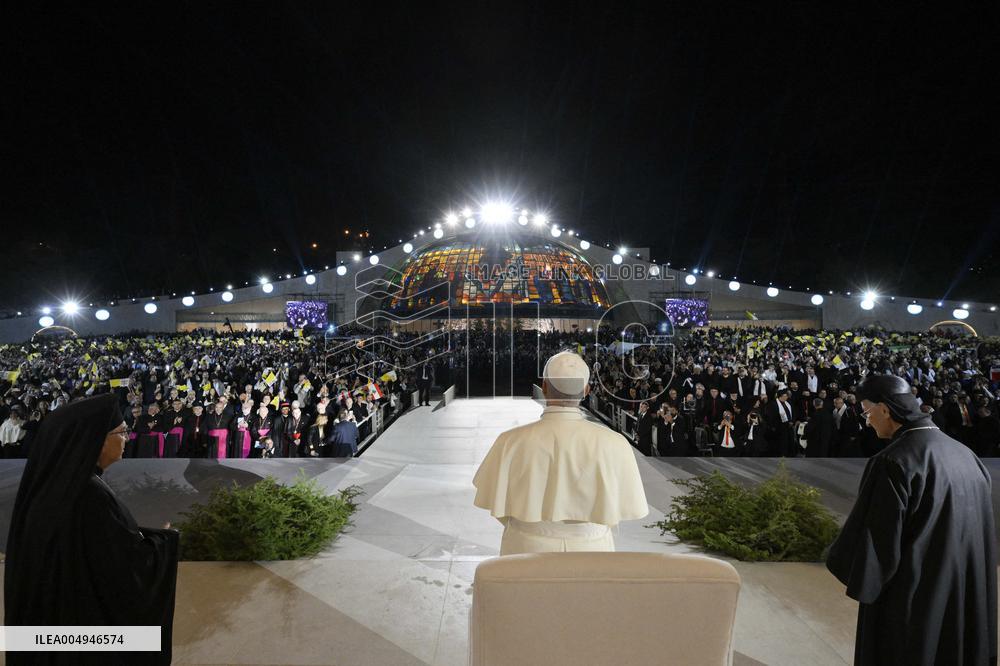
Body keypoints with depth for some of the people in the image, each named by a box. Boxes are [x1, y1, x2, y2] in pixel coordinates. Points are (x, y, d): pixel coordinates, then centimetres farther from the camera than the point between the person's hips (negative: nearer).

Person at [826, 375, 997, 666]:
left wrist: (839, 559, -2)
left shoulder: (892, 462, -23)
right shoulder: (966, 454, 1)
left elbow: (874, 546, -22)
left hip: (909, 608, -7)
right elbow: (984, 537, 11)